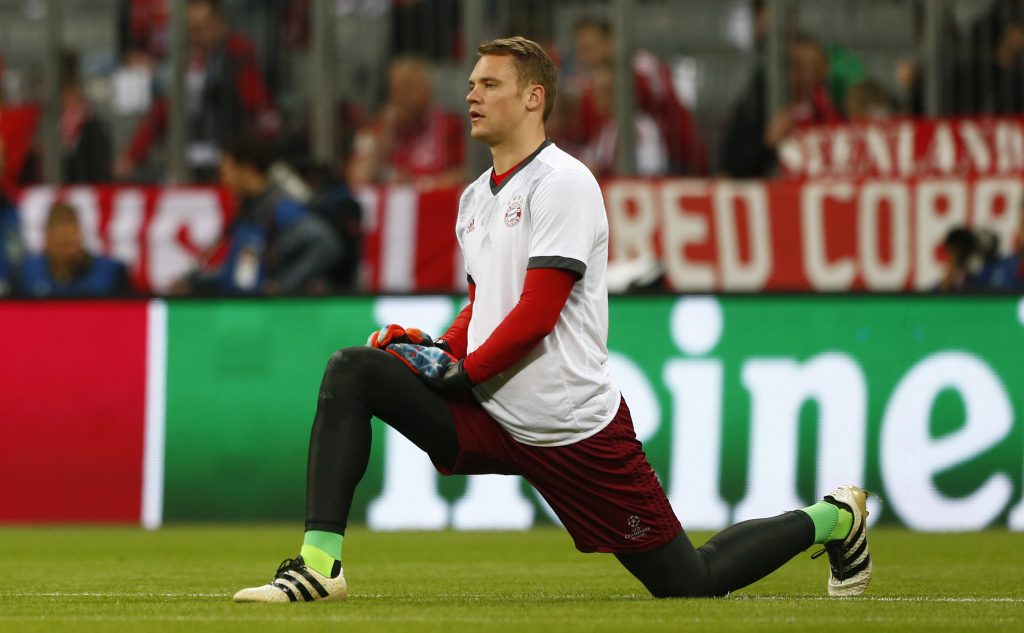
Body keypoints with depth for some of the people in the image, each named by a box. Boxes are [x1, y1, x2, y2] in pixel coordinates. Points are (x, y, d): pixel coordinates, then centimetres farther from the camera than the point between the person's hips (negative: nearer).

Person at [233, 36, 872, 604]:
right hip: (490, 419, 7)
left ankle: (831, 518, 24)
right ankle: (319, 563, -21)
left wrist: (459, 373, -15)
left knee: (690, 583, -3)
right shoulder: (476, 197, 14)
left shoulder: (562, 182, -12)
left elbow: (536, 314, -18)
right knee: (351, 371, -13)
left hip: (573, 431, -7)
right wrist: (437, 350, 3)